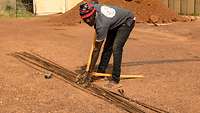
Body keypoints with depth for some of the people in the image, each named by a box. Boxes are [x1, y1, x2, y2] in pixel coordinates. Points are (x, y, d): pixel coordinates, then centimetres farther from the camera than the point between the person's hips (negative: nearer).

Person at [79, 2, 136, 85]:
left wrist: (90, 71, -27)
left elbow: (96, 49, -33)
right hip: (116, 22, 9)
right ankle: (101, 71, 15)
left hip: (127, 21, -9)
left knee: (116, 48, -21)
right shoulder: (93, 7, -22)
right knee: (107, 46, 6)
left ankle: (115, 78, -14)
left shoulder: (101, 25, -39)